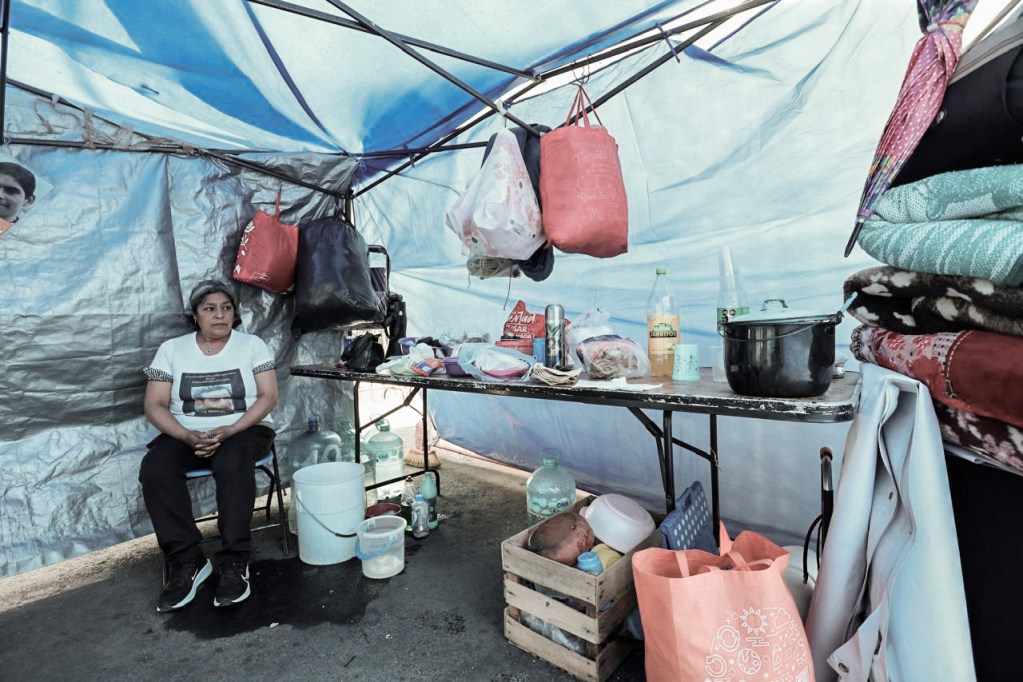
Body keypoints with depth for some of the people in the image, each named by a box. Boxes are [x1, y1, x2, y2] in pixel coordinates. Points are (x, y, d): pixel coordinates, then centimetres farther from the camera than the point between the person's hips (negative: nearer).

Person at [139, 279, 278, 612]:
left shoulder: (252, 344, 0)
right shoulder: (171, 349, 6)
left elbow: (268, 397, -7)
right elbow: (155, 405, 0)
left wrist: (228, 431, -20)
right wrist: (188, 436, -18)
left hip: (244, 430, -2)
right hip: (186, 434, 3)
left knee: (232, 464, -34)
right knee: (154, 469, -26)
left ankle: (234, 563, -22)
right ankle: (187, 561, -16)